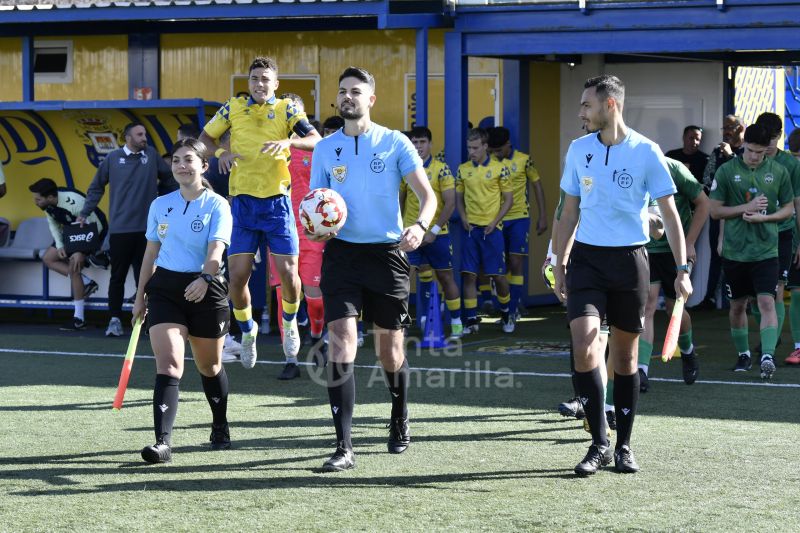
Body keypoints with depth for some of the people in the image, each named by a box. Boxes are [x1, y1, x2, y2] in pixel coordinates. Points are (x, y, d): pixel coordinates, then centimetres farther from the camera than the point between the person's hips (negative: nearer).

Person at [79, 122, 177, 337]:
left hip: (146, 228, 1)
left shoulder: (151, 155, 4)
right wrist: (85, 213, 11)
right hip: (119, 229, -1)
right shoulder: (113, 158, 2)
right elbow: (96, 188, 11)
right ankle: (115, 319, 10)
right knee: (118, 276, 4)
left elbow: (168, 180, 16)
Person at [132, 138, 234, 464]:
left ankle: (220, 428, 40)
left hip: (205, 289, -2)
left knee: (209, 366, 15)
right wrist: (140, 295, 18)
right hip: (164, 287, 2)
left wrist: (205, 278, -38)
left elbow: (216, 250, -19)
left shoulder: (217, 205, -5)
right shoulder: (160, 205, 8)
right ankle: (163, 441, -24)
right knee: (168, 364, -15)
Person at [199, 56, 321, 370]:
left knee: (288, 273, -5)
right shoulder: (233, 108, 6)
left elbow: (316, 140, -11)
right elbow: (205, 137, 16)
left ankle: (289, 321, 25)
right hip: (242, 203, 1)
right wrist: (220, 152, -6)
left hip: (277, 202, -1)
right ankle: (247, 330, 21)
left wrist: (288, 142, -30)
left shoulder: (286, 109, 0)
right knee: (237, 276, -4)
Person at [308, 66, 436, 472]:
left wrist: (420, 227, -21)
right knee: (340, 344, -14)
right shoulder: (324, 149, 8)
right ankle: (344, 447, -15)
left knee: (390, 348, 9)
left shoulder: (394, 143, 1)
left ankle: (399, 423, 37)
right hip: (341, 252, 1)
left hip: (386, 253, -1)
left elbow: (427, 195, -1)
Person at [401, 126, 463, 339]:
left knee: (445, 276, 6)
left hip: (436, 234, -2)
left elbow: (450, 203, -10)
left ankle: (456, 322, 19)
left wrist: (433, 231, -14)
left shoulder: (441, 169, -7)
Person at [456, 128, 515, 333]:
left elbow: (508, 199, 0)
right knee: (468, 275, -1)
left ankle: (506, 314, 22)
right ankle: (471, 320, 6)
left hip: (491, 229, -3)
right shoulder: (463, 169, 7)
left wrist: (495, 222, -9)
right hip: (471, 228, 3)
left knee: (498, 274, 1)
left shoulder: (499, 168, -3)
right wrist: (463, 218, -2)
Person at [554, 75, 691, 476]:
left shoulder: (646, 152, -5)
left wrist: (682, 269, -8)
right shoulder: (578, 149, 6)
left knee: (625, 356, 6)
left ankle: (623, 446, 19)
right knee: (584, 346, -15)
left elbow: (669, 213, -2)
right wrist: (559, 264, 14)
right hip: (586, 258, 2)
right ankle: (599, 444, -7)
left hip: (629, 260, -2)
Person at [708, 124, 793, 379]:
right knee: (737, 305, 11)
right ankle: (743, 355, 27)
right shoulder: (727, 171, -1)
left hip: (766, 250, -1)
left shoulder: (778, 172, 2)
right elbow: (715, 210, 0)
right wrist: (747, 208, -13)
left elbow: (788, 208, 9)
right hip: (735, 250, 1)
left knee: (766, 302, -14)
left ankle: (768, 356, -18)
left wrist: (763, 217, -9)